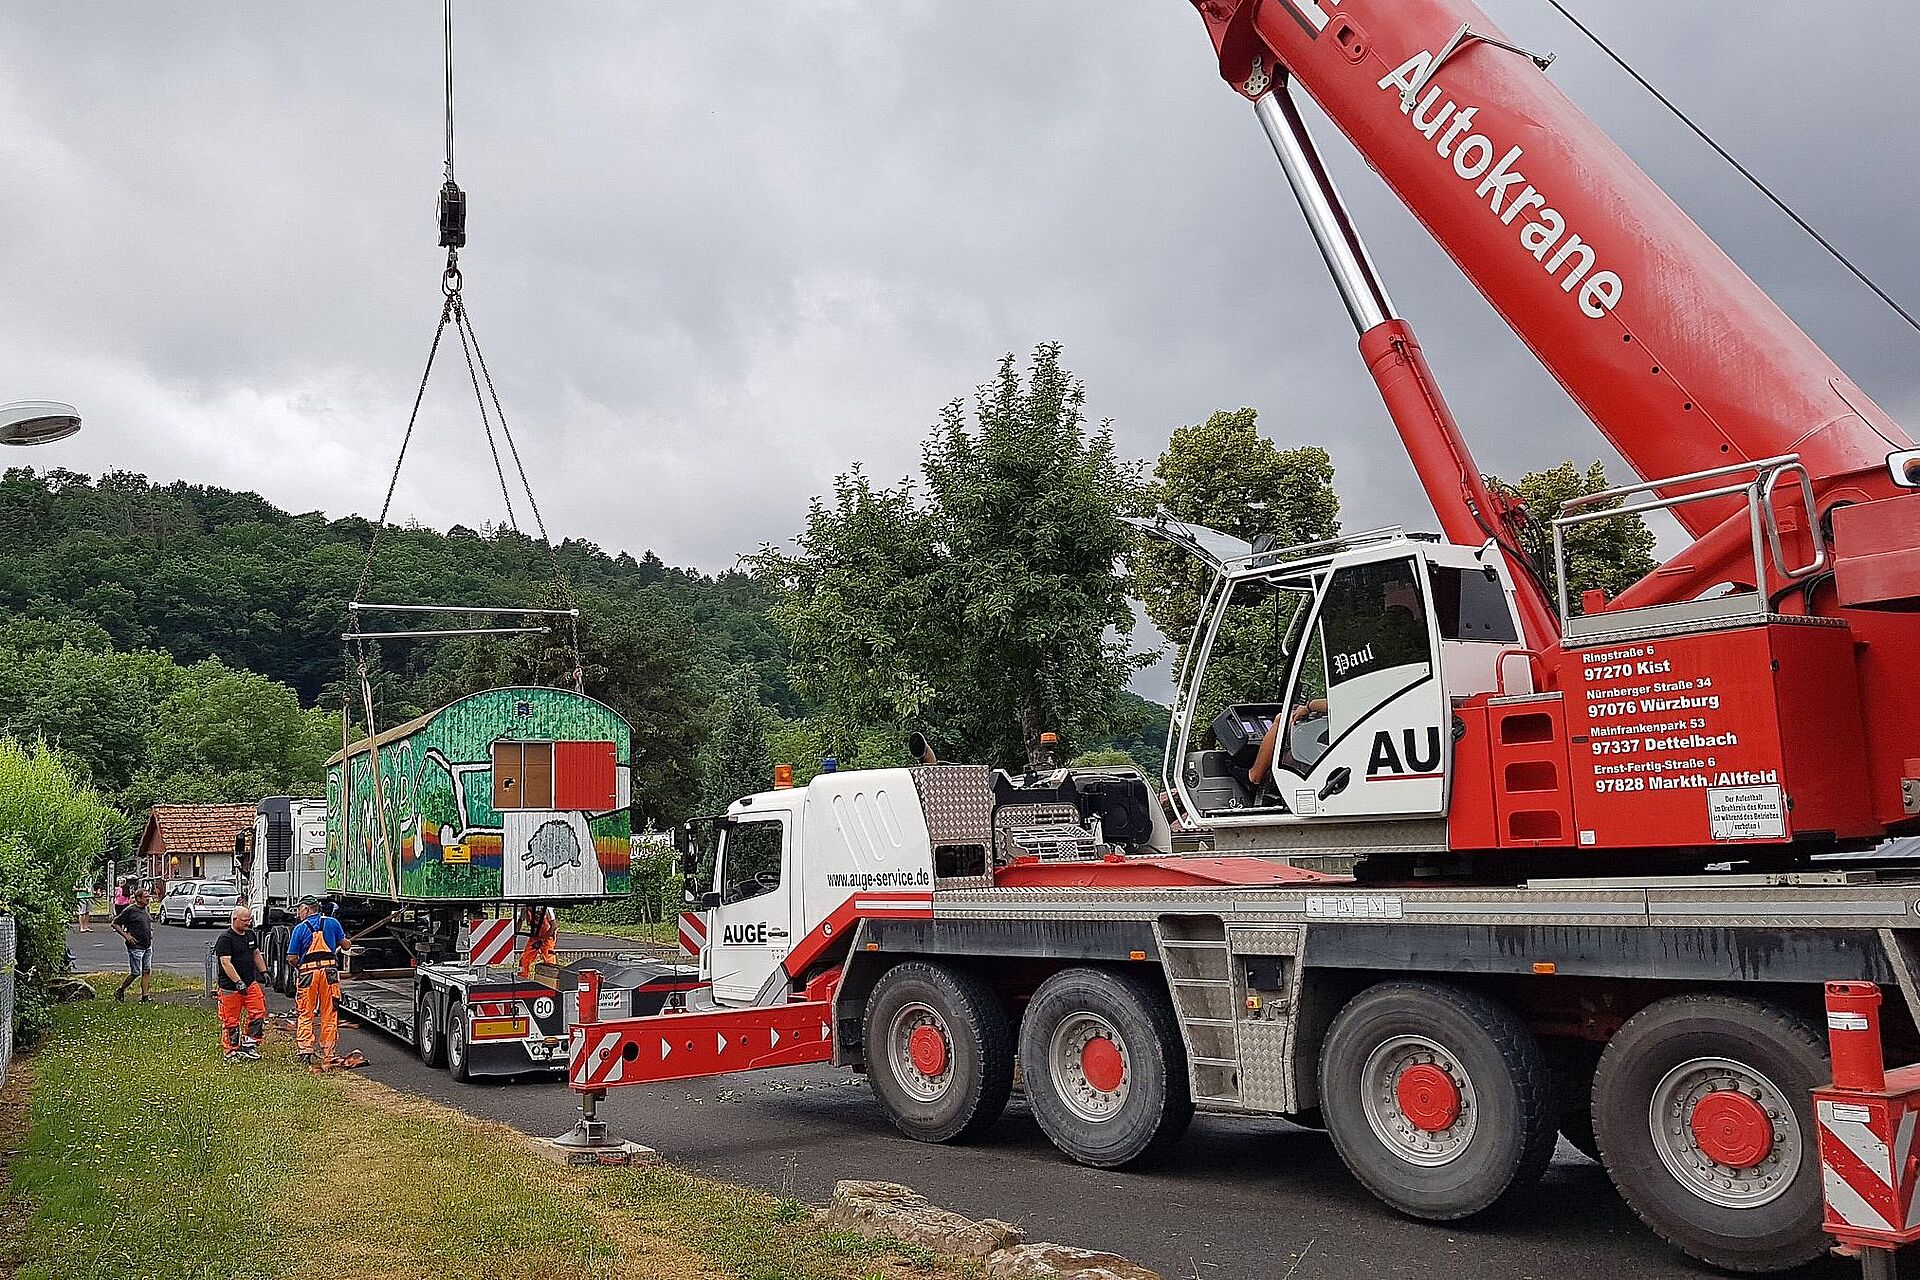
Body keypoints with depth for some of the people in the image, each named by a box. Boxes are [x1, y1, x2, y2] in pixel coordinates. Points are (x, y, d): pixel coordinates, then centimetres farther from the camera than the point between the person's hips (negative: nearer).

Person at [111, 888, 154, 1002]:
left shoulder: (145, 909, 12)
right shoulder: (130, 910, -11)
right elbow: (115, 924, -9)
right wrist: (126, 936, -15)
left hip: (147, 946, 7)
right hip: (136, 946, -7)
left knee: (147, 971, 4)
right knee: (135, 973, -3)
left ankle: (144, 997, 7)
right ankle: (120, 991, 17)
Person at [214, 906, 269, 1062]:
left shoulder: (251, 935, 11)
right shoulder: (225, 938, -14)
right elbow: (226, 963, -20)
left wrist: (264, 972, 19)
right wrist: (239, 983, -25)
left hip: (251, 983, 7)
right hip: (230, 987, -7)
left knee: (258, 1013, 0)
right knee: (231, 1020, 2)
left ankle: (249, 1046, 9)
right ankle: (232, 1051, 12)